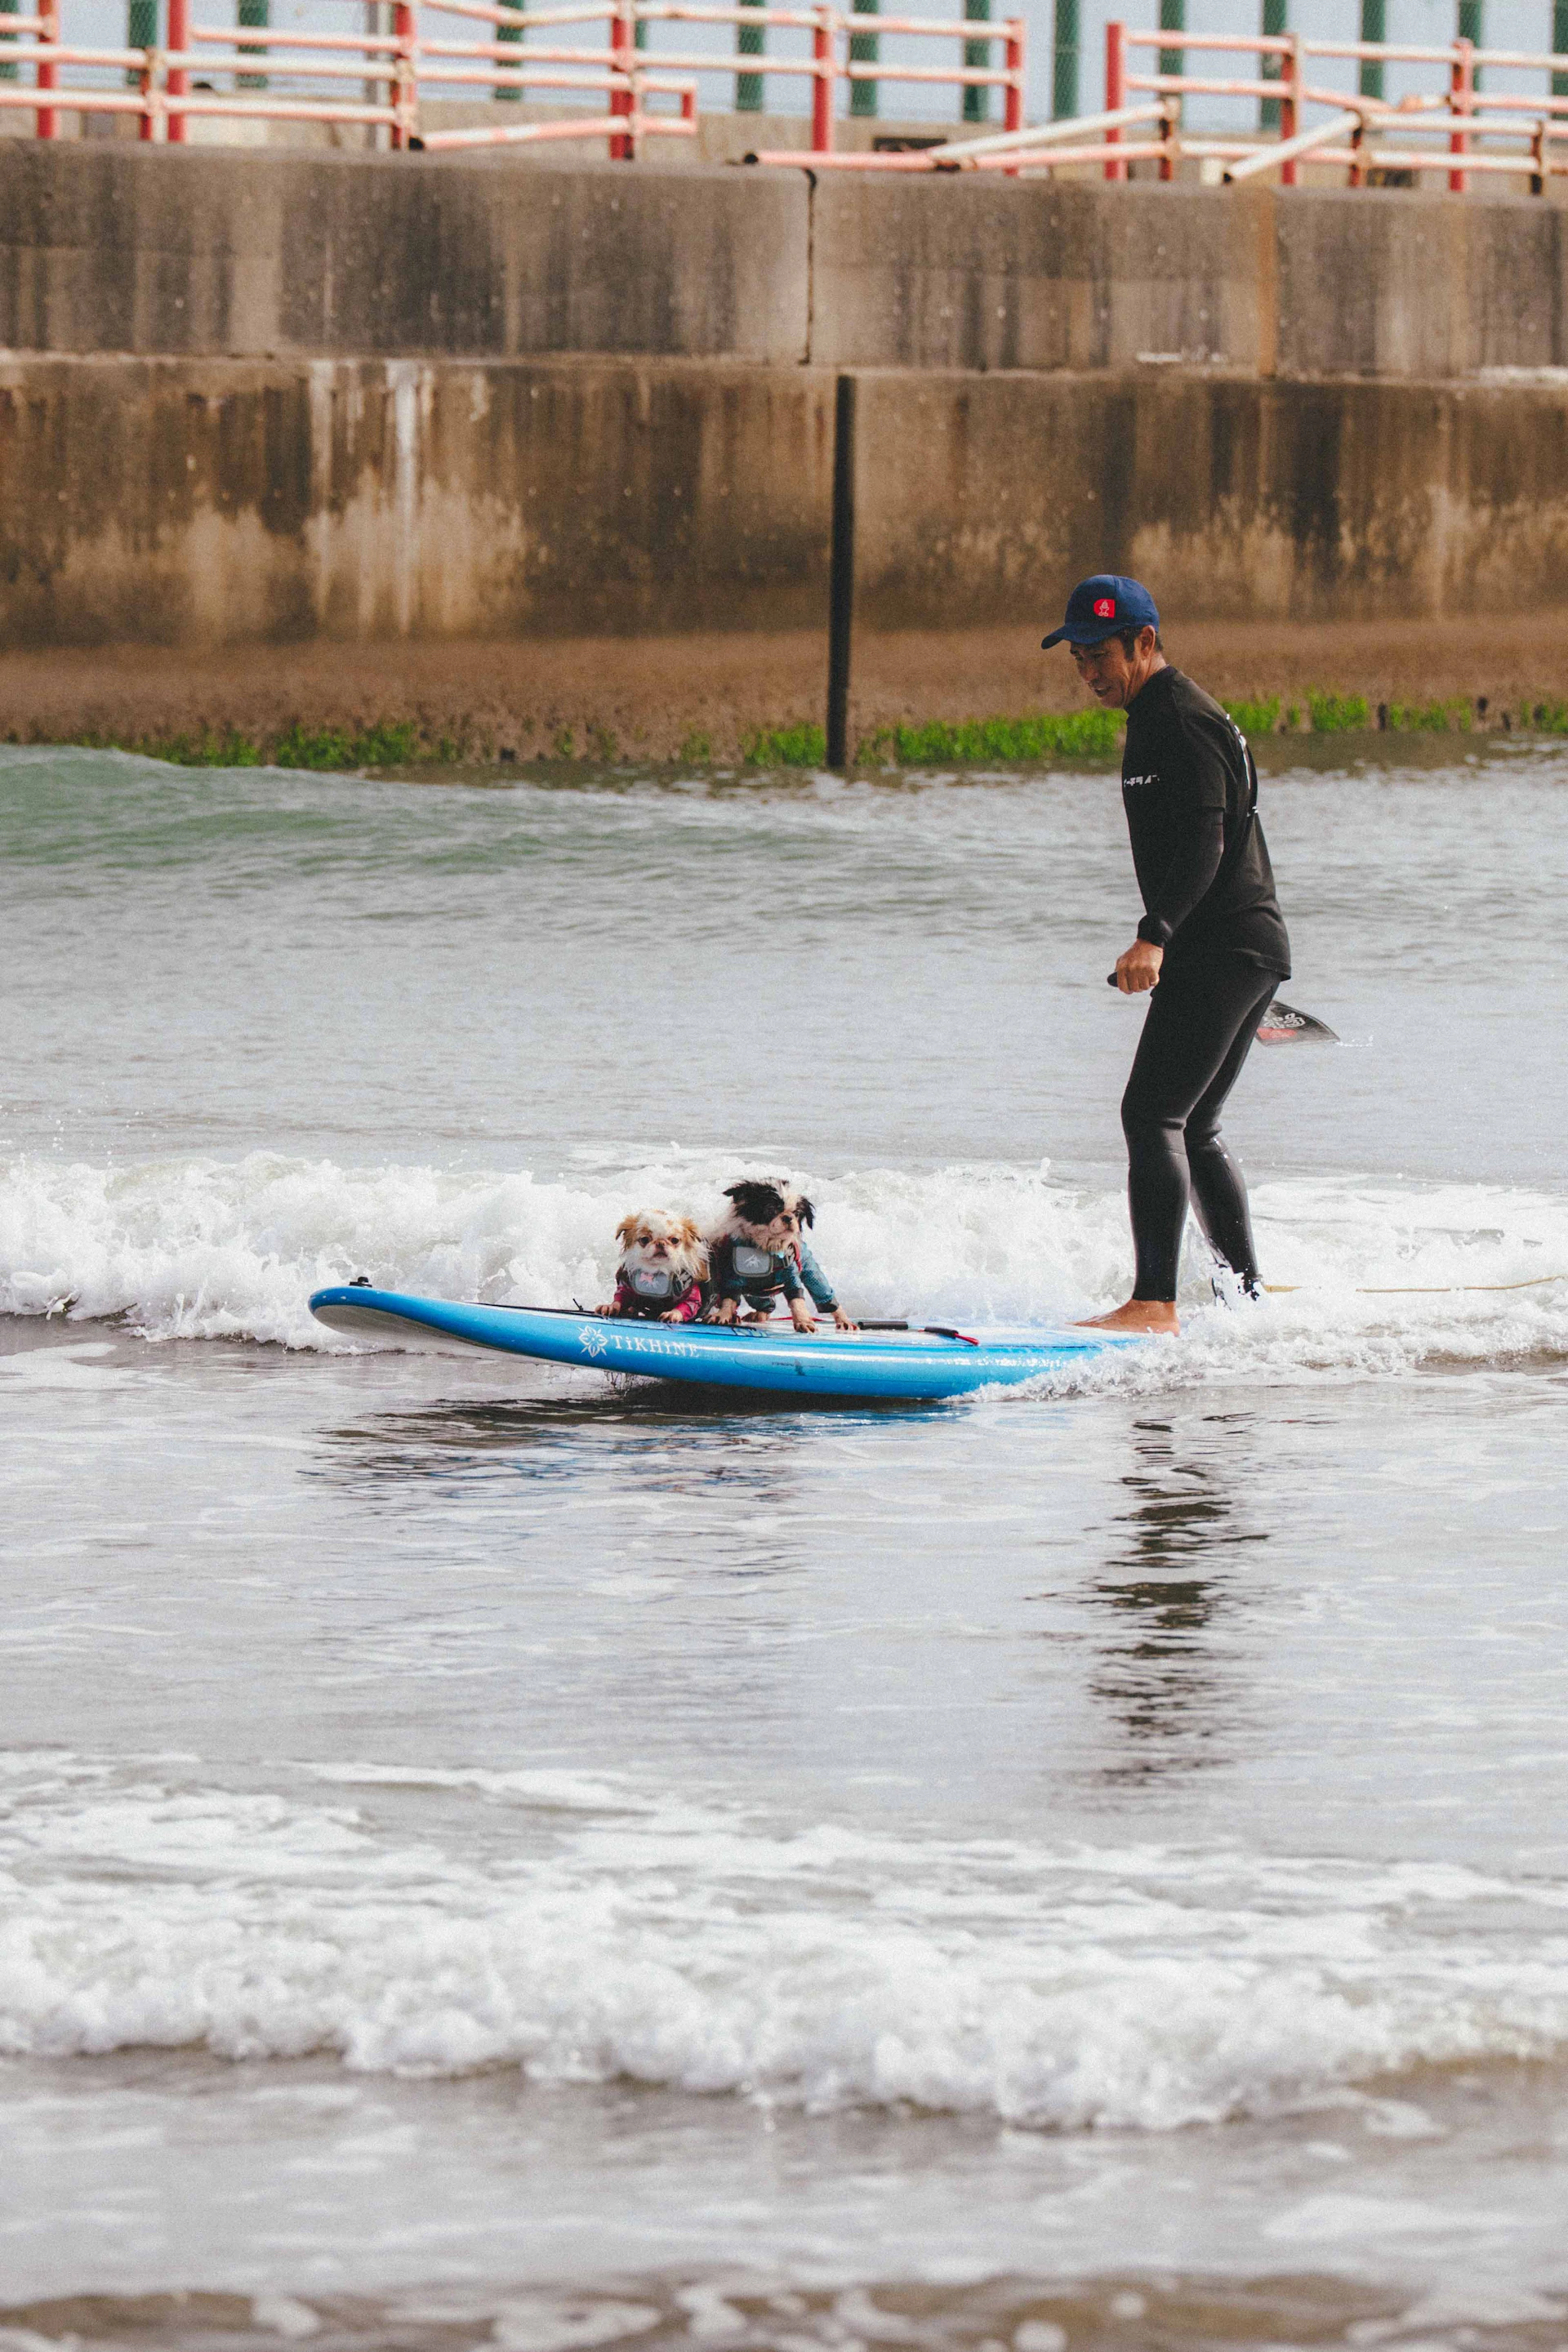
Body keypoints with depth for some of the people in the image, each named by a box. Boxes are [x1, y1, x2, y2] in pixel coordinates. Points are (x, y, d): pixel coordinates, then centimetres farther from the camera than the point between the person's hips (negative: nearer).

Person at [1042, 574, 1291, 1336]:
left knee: (1152, 1115, -17)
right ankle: (1249, 1295, 20)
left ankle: (1154, 1304, -25)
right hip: (1251, 947, 11)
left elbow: (1204, 841, -24)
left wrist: (1155, 937, -34)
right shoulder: (1159, 716, 20)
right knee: (1191, 1129, 16)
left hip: (1221, 950, -11)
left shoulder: (1180, 720, -12)